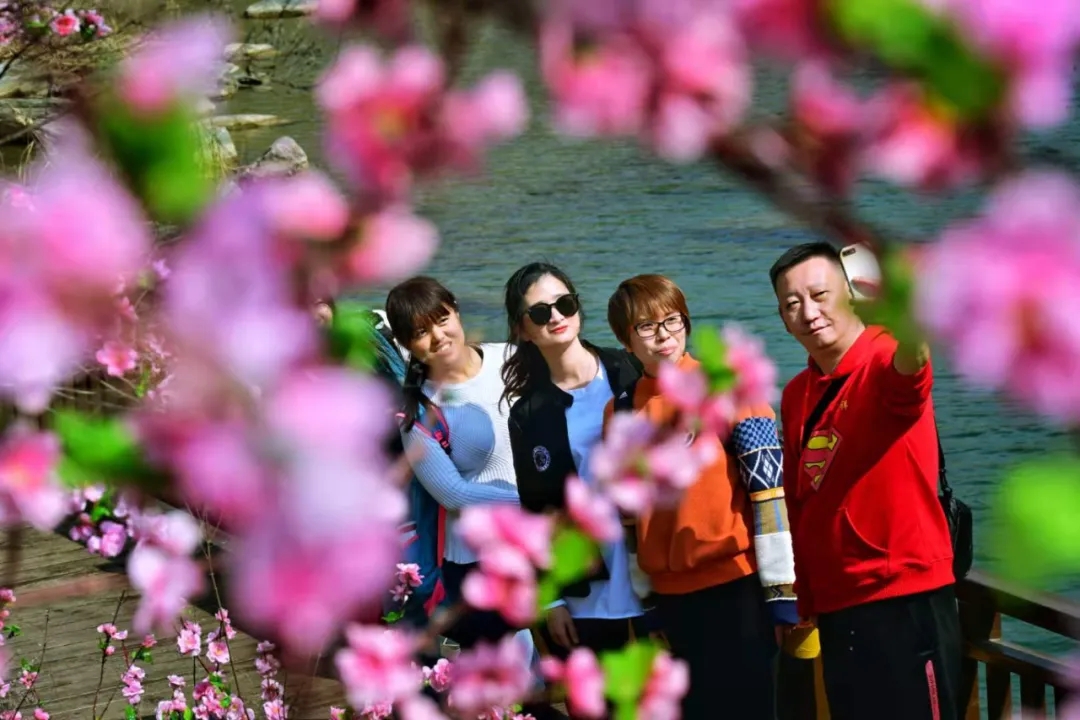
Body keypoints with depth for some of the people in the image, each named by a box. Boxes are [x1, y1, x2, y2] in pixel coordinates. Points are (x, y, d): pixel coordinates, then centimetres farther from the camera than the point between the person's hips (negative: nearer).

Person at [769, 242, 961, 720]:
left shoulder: (886, 364, -12)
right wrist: (799, 601, 16)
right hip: (835, 609, 7)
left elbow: (910, 361, -38)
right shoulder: (795, 396, 9)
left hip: (906, 603, -7)